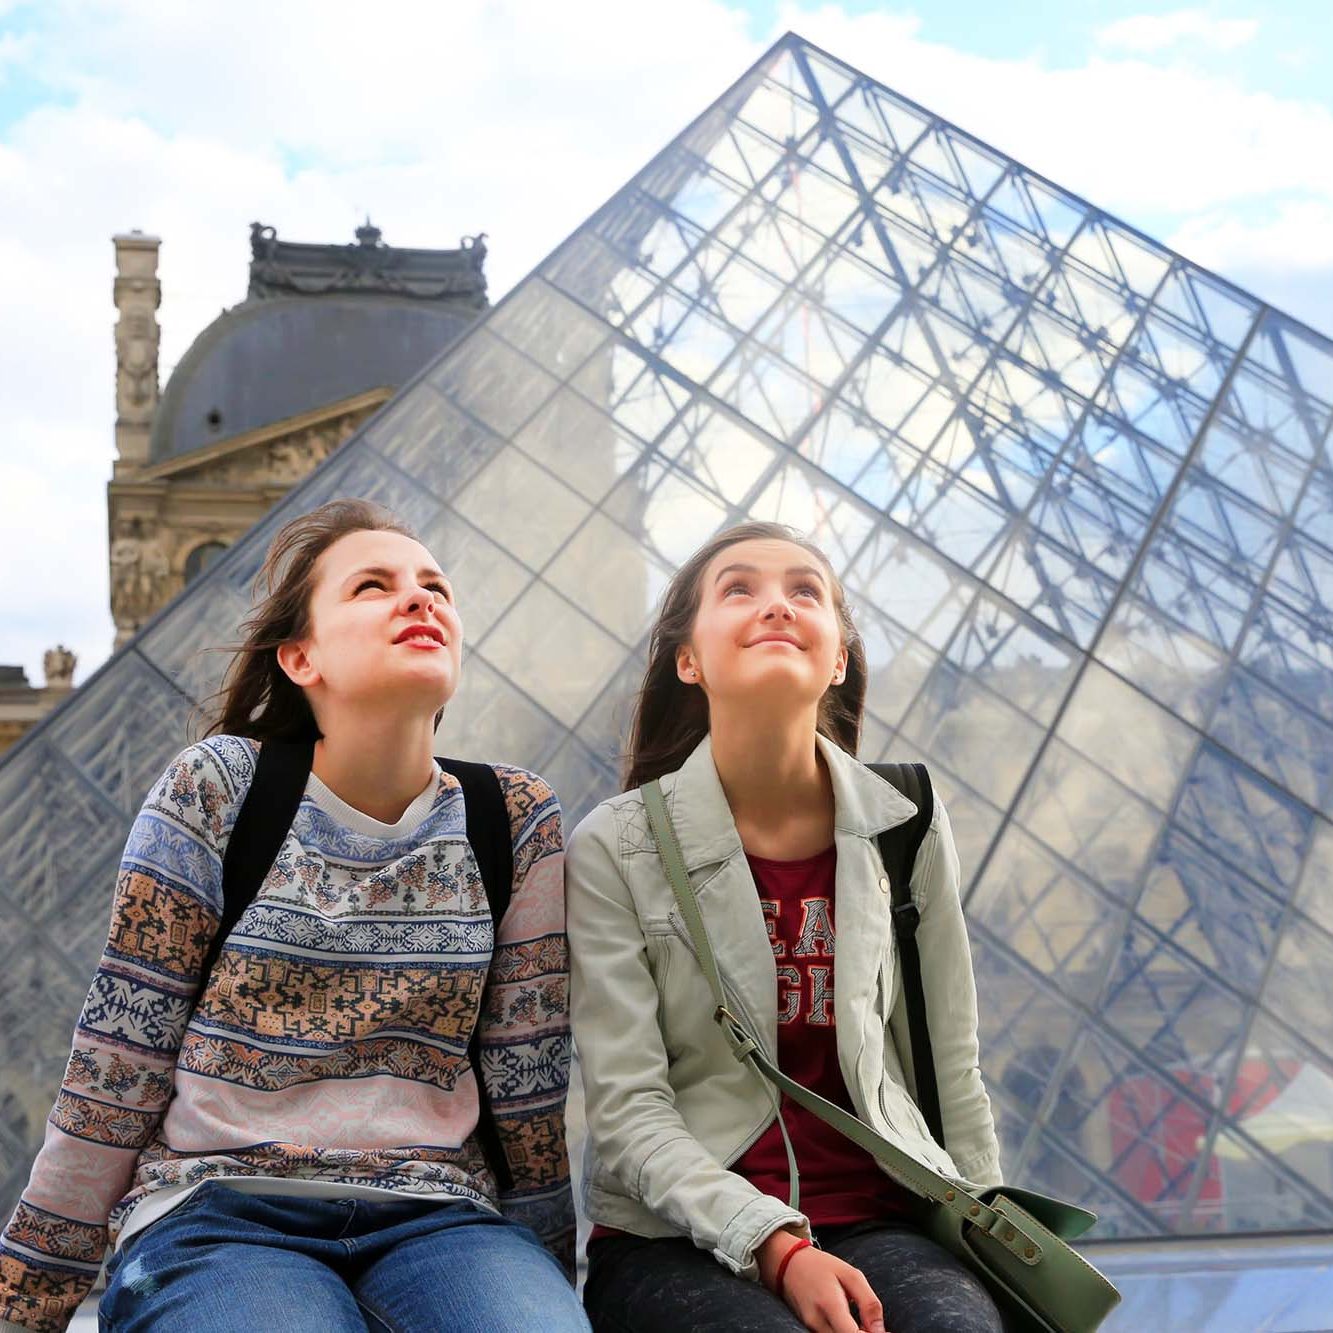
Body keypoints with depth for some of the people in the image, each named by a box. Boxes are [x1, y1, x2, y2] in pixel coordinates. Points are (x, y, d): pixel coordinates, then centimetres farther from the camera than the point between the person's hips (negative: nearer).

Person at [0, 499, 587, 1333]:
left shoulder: (516, 821, 4)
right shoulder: (215, 793, -1)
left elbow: (527, 1083, 8)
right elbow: (115, 1072, 1)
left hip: (437, 1221, 2)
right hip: (215, 1217, -1)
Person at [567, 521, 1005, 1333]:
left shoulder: (907, 828, 2)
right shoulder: (615, 848, -7)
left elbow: (952, 1074, 9)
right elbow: (629, 1111, -11)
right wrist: (777, 1247, -23)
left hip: (878, 1224, 3)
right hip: (677, 1240, -2)